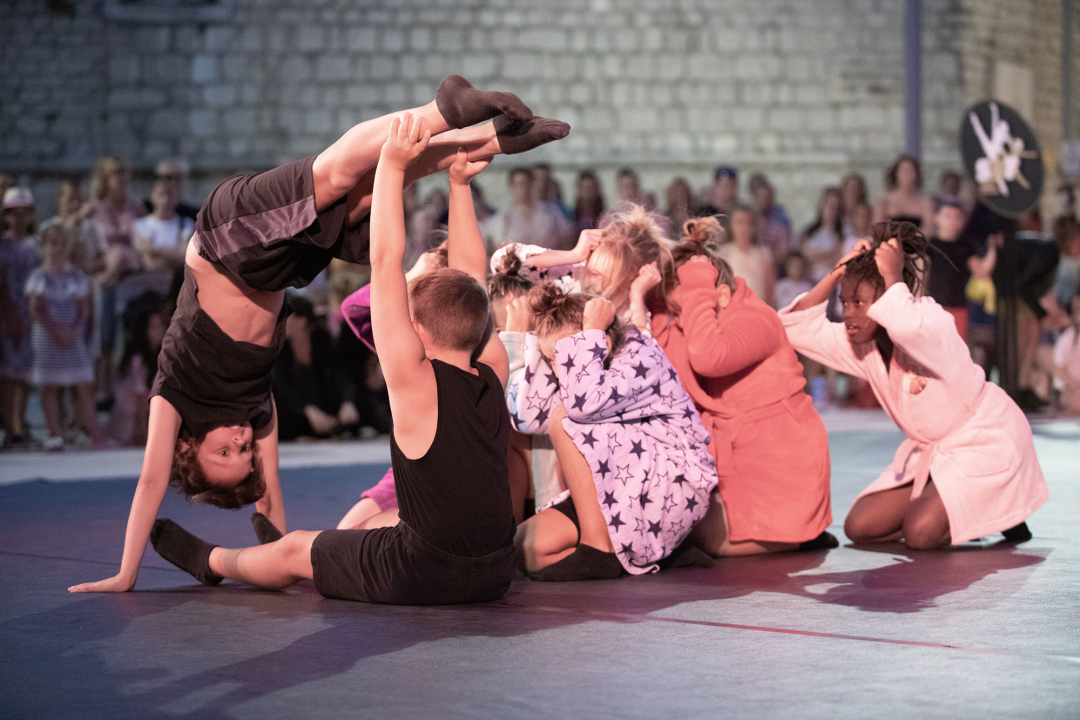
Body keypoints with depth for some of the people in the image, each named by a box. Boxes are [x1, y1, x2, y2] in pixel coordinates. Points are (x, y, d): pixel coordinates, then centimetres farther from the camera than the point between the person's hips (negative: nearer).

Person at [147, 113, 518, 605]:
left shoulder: (417, 384, -20)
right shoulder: (494, 375, -3)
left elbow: (386, 262, -24)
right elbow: (470, 278, 7)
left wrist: (392, 164, -22)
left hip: (422, 577, -7)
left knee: (292, 551, 21)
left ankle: (212, 560, 48)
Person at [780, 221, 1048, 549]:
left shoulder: (933, 323, -26)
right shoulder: (862, 345, -3)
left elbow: (905, 326, -52)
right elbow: (794, 326, -4)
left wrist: (893, 276, -34)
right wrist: (836, 274, -10)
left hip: (986, 440, -8)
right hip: (931, 450, 8)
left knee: (919, 533, -25)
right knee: (860, 526, -4)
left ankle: (1001, 510, 5)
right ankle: (958, 509, 14)